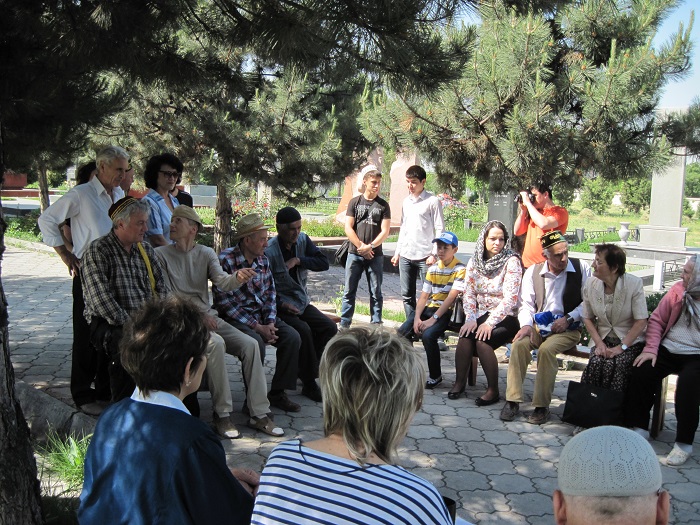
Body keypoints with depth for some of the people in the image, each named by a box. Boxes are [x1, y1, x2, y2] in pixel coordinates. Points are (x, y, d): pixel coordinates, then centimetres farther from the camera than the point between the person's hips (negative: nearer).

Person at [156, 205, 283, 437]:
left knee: (250, 344, -15)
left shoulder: (206, 253, 11)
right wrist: (197, 314, -15)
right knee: (215, 343, -33)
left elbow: (222, 281, -6)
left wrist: (237, 278, -31)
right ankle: (221, 414, -22)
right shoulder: (161, 254, 0)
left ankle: (258, 414, -11)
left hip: (209, 317, 5)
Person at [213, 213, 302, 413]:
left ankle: (278, 393, -1)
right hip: (236, 319, -6)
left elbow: (270, 293, 10)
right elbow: (225, 302, -18)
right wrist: (256, 326, -19)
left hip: (262, 316, 7)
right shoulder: (225, 260, -14)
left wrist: (270, 322, -8)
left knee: (292, 337, -14)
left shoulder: (263, 260, 8)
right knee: (256, 342, -33)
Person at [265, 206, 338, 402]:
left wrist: (298, 260, -18)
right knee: (303, 330, -29)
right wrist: (281, 304, -25)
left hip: (302, 303, 7)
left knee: (330, 327, -11)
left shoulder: (303, 240, 2)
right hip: (280, 306, -6)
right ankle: (310, 385, -16)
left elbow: (324, 263, -5)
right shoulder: (268, 251, -15)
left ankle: (306, 369, 6)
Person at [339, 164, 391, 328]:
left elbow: (385, 231, -3)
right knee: (349, 291, 2)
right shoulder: (354, 202, 5)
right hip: (355, 254, 0)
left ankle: (376, 325, 11)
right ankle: (344, 325, 8)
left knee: (376, 293, 4)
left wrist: (370, 246, -14)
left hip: (375, 255, 0)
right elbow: (348, 228, -1)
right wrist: (361, 247, -9)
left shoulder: (383, 205, 4)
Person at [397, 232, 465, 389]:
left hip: (447, 311, -6)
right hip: (429, 308, 6)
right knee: (403, 332, -16)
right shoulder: (433, 269, 11)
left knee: (428, 335, -31)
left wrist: (433, 319, -20)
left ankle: (436, 376, -10)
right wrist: (417, 317, -9)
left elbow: (451, 297, -15)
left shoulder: (459, 269, -7)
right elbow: (424, 296, 7)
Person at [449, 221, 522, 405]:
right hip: (481, 315, 4)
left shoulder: (512, 262, -9)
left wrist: (490, 322, -22)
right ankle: (460, 382, -6)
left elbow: (510, 299, -16)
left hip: (505, 317, -4)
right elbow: (468, 293, 5)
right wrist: (470, 318, -11)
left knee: (482, 341, -29)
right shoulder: (474, 262, 6)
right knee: (466, 336, -25)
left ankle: (493, 390, -14)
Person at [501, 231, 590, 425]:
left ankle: (542, 406, -21)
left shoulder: (581, 268, 1)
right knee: (519, 344, -27)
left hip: (568, 328, -2)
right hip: (539, 326, 3)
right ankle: (512, 400, -20)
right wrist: (526, 325, -13)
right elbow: (526, 304, 6)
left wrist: (568, 318, -12)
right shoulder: (533, 272, 7)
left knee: (546, 349, -32)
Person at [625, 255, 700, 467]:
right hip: (668, 350, 4)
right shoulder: (678, 290, 6)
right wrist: (650, 349, -4)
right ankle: (639, 428, -2)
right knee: (641, 372, -18)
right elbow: (656, 320, 8)